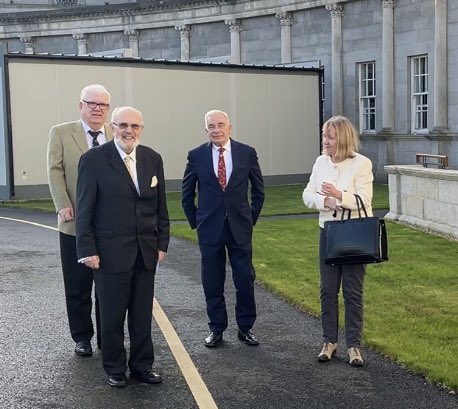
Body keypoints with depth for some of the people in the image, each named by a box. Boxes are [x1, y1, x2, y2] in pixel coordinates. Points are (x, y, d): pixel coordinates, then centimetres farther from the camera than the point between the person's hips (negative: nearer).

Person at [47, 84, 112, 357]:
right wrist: (63, 206, -14)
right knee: (77, 287, 8)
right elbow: (55, 171, -3)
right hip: (75, 223, -1)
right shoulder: (61, 133, 2)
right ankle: (82, 337, 23)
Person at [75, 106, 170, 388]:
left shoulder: (153, 159, 6)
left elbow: (161, 206, 10)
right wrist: (88, 249, -10)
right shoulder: (94, 159, -7)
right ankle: (115, 369, 23)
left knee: (143, 312, 11)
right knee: (112, 314, 6)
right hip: (111, 251, -4)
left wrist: (162, 243, 7)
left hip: (146, 251, 4)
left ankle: (142, 365, 25)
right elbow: (84, 209, -7)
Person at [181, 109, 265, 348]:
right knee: (212, 281, 6)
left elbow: (258, 189, 10)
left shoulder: (247, 153, 0)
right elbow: (187, 193, 9)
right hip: (209, 228, 0)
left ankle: (245, 327, 18)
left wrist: (252, 217, 7)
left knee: (245, 278, 4)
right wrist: (196, 221, 6)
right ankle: (216, 329, 18)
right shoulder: (196, 156, -1)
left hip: (240, 227, 0)